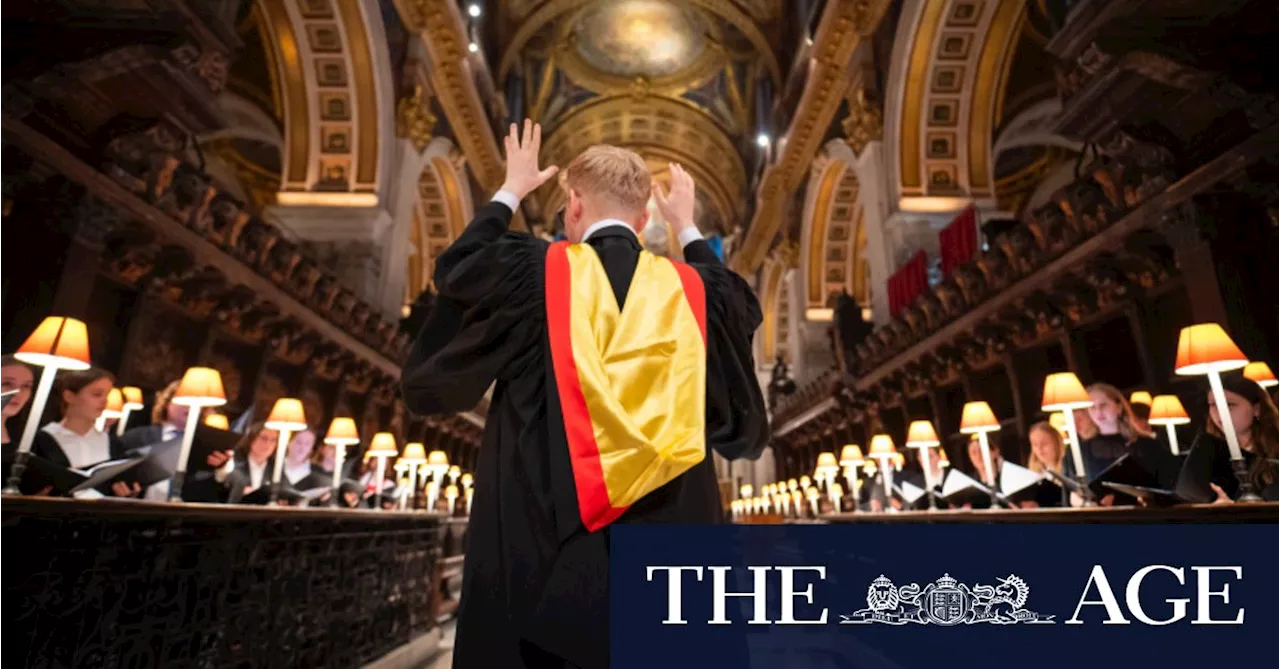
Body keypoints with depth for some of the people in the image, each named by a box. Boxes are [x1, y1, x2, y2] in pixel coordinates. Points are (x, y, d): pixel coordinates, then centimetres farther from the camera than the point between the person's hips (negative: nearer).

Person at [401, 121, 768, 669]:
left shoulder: (531, 273, -5)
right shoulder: (691, 289, 1)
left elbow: (457, 269, 16)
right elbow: (739, 303, 24)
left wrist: (509, 193, 28)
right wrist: (688, 228, 34)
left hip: (542, 539, -1)